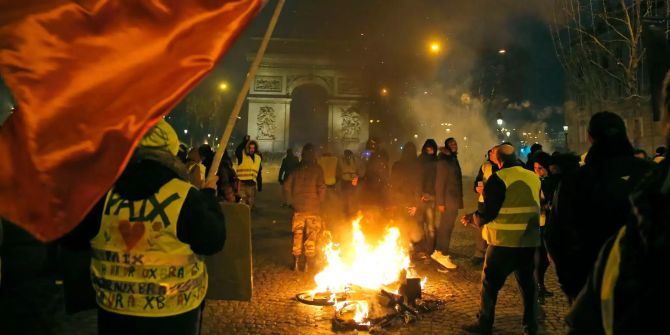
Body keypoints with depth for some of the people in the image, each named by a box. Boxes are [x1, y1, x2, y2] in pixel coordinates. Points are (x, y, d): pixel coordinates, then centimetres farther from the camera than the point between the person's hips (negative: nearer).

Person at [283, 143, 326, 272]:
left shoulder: (297, 169, 4)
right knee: (312, 236, 6)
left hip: (298, 208, 3)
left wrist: (292, 201, 11)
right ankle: (308, 264, 9)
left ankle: (296, 263, 17)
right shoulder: (317, 169, -5)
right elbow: (321, 187, -13)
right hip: (313, 208, -3)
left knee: (297, 234, 12)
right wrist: (320, 201, 3)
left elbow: (286, 186, 3)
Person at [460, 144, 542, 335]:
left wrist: (473, 218, 5)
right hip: (529, 241, 6)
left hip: (504, 241, -5)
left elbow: (488, 213, -14)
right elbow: (537, 208, 16)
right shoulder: (534, 177, 6)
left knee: (490, 282, 7)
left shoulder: (498, 179, -12)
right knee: (527, 283, 16)